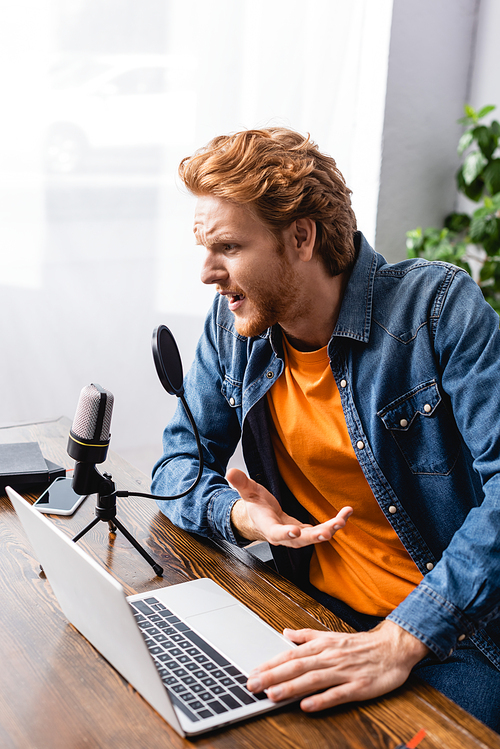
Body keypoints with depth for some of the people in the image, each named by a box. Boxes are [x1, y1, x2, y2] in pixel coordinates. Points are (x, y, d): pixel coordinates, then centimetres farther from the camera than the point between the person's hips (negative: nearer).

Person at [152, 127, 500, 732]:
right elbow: (180, 462, 9)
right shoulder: (232, 323, 2)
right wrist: (238, 515, -14)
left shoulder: (439, 305, -13)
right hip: (316, 613, 4)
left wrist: (401, 640, -30)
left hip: (452, 633, -4)